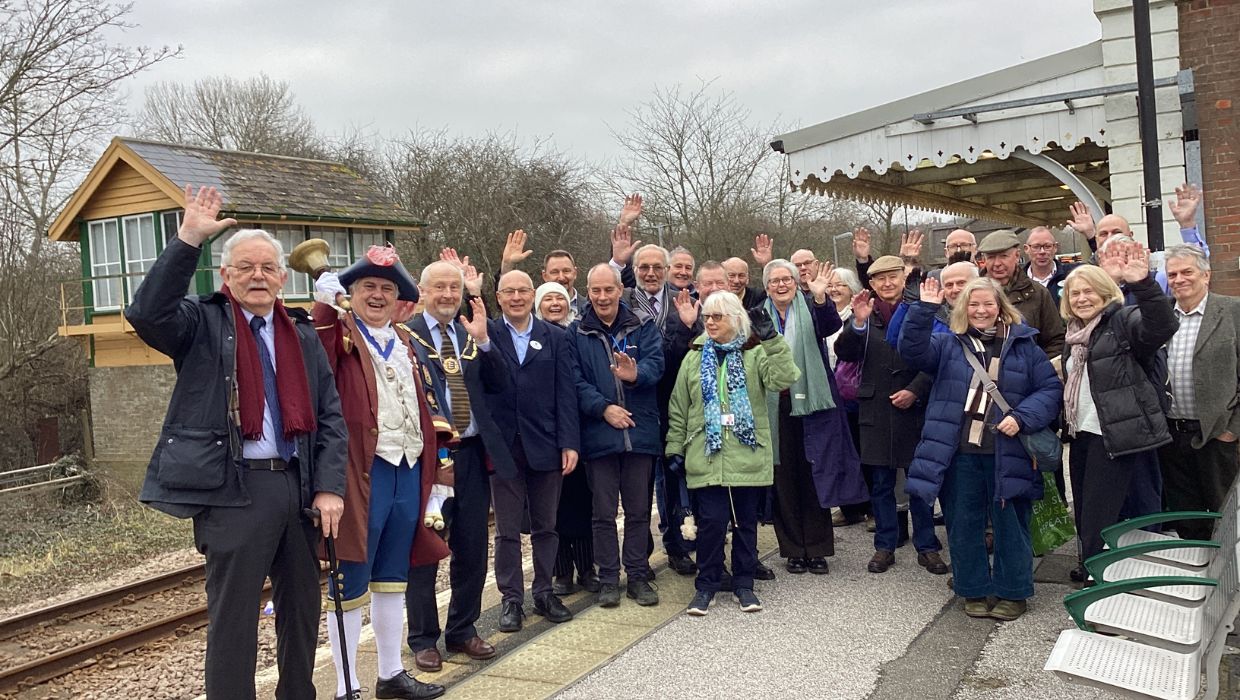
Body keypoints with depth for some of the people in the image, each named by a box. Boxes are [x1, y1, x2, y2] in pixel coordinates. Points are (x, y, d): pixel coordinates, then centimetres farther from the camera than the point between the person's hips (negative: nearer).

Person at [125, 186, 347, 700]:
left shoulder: (303, 334, 13)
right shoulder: (203, 323, 2)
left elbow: (330, 414, 9)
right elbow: (147, 313, -20)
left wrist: (329, 486, -1)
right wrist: (188, 240, -24)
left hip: (299, 485, 5)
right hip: (232, 489, -5)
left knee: (303, 608, 16)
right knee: (233, 617, 3)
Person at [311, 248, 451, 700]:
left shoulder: (404, 341, 16)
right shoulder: (340, 333, -5)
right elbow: (317, 370, -28)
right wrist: (324, 305, -36)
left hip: (409, 469, 7)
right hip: (364, 471, -7)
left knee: (393, 578, 17)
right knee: (352, 583, 3)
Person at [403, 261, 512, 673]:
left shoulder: (472, 335, 10)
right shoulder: (405, 335, -5)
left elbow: (502, 387, 2)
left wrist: (484, 340, -9)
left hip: (471, 453, 5)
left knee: (472, 549, 12)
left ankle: (463, 631, 28)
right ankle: (424, 639, 20)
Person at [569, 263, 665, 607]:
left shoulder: (643, 327, 6)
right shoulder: (576, 333, 3)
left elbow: (656, 363, -9)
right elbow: (574, 381, -5)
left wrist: (635, 374, -31)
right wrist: (603, 408, -17)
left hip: (640, 432, 1)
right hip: (598, 434, -1)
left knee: (639, 510, 10)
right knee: (604, 512, 6)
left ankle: (638, 576, 22)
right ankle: (608, 579, 18)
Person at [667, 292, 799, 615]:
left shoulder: (755, 353, 1)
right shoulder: (695, 357, 8)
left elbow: (783, 379, -17)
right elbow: (679, 408, 10)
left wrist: (771, 339, -24)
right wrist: (674, 447, 6)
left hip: (747, 454, 0)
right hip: (707, 455, 1)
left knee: (746, 520, 9)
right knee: (711, 521, -2)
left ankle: (744, 583, 23)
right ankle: (706, 584, 14)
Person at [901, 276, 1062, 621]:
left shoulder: (1023, 346, 5)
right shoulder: (948, 344, 7)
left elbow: (1051, 388, 3)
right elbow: (912, 350, -10)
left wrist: (1022, 417, -12)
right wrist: (924, 309, -20)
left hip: (1006, 454, -1)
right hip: (958, 453, 1)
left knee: (1010, 524, 9)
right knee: (963, 524, 10)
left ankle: (1013, 592, 25)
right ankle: (973, 590, 26)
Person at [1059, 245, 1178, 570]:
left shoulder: (1123, 321, -8)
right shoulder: (1076, 333, 15)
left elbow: (1162, 326, -30)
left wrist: (1142, 284, -43)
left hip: (1115, 437, -8)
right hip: (1081, 434, 8)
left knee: (1099, 521, -5)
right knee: (1084, 517, 15)